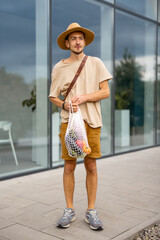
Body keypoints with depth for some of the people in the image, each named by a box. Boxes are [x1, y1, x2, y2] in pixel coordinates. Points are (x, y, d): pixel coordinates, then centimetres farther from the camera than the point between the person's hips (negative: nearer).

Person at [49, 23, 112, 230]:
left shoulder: (96, 63, 5)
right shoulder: (59, 68, 7)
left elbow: (105, 92, 1)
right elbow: (53, 97, 11)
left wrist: (84, 97, -13)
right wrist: (65, 105, -9)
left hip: (91, 121, 0)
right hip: (68, 121, 1)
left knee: (91, 166, 3)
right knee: (69, 166, 3)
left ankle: (91, 211, 15)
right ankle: (69, 210, 17)